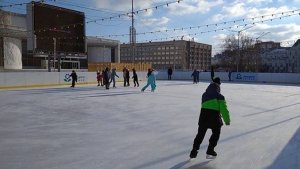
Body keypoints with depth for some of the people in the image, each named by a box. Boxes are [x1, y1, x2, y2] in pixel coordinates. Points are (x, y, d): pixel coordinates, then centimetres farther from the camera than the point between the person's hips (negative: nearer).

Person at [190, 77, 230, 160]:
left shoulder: (204, 95, 18)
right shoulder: (220, 96, 3)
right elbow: (224, 109, -2)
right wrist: (227, 120, 5)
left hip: (203, 114, 4)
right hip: (214, 115, -4)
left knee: (200, 133, 15)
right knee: (216, 133, 19)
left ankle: (194, 152, 15)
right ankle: (210, 151, 19)